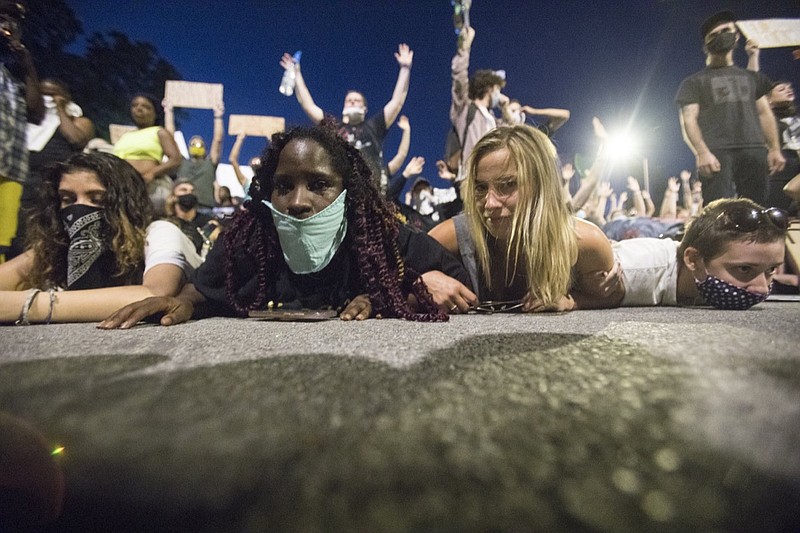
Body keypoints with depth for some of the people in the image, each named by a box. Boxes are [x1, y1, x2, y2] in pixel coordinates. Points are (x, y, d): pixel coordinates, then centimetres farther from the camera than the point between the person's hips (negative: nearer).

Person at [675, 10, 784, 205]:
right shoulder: (694, 82, 13)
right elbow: (689, 119, 0)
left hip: (754, 151, 5)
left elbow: (764, 113, 21)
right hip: (717, 153, -5)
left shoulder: (752, 77, 28)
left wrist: (774, 148, 6)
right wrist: (702, 153, -16)